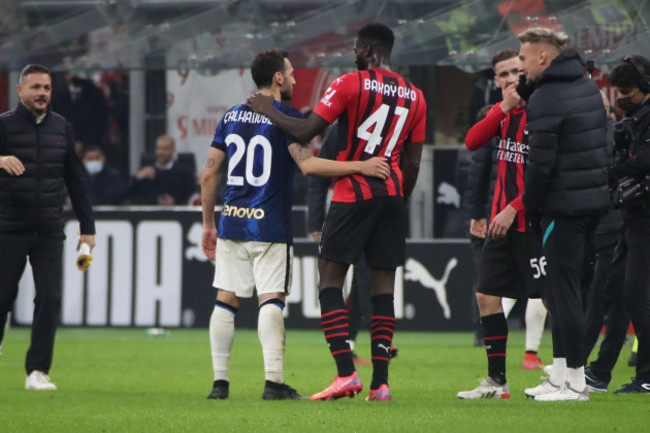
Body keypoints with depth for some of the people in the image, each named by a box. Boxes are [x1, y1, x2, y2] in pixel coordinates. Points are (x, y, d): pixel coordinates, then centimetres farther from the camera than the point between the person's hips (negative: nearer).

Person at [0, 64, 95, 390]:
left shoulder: (61, 128, 10)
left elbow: (76, 179, 15)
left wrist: (87, 227, 13)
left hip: (49, 230, 3)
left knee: (49, 298, -6)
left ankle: (37, 371, -1)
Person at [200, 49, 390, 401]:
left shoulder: (231, 117, 11)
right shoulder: (285, 117, -7)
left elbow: (209, 175, 12)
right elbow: (308, 165, -20)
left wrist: (208, 224, 19)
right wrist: (360, 167, -20)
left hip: (232, 223, 5)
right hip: (269, 226, -5)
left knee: (226, 300, 8)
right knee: (271, 300, -5)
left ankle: (219, 381, 7)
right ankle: (274, 381, -13)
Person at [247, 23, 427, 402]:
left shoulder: (351, 84, -6)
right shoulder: (414, 97, 10)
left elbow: (306, 132, -10)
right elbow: (413, 163, 12)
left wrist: (270, 112, 4)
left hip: (353, 194, -5)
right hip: (392, 194, 5)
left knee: (330, 281, 0)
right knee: (384, 287, 6)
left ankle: (346, 373, -13)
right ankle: (381, 382, 1)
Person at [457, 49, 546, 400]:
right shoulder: (501, 111, 12)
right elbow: (472, 142, -1)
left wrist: (513, 209, -19)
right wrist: (503, 108, -11)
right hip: (502, 221, 8)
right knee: (487, 295, 9)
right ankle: (496, 381, 16)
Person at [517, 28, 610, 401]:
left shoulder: (547, 98, -15)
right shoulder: (589, 87, 12)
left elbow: (541, 160, -18)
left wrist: (531, 205, -5)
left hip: (564, 206, -9)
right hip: (596, 199, 9)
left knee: (564, 290, -5)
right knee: (563, 289, 15)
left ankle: (576, 381, -5)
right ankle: (560, 377, 20)